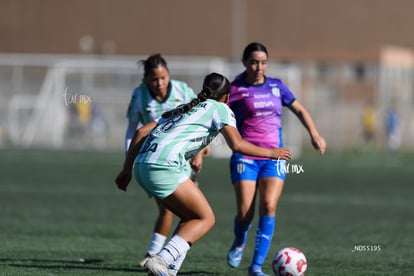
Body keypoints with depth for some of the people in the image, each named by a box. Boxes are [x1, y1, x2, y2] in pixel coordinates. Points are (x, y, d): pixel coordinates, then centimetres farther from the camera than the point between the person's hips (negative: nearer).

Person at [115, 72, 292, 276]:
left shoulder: (183, 109, 30)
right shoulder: (220, 108, 11)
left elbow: (141, 132, 23)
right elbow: (236, 144, -3)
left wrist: (127, 169, 22)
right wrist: (270, 153, 9)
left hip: (142, 166, 8)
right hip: (164, 166, -8)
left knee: (191, 219, 18)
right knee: (206, 219, -1)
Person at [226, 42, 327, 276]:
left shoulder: (276, 86, 9)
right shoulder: (236, 89, -3)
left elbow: (299, 109, 22)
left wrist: (315, 134, 12)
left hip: (274, 157, 2)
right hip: (245, 157, -2)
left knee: (269, 206, -16)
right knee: (245, 212, -7)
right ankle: (239, 244, 30)